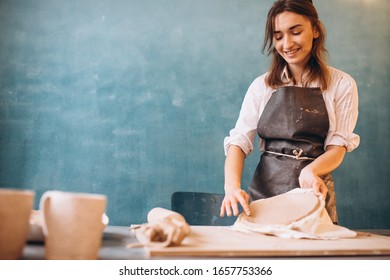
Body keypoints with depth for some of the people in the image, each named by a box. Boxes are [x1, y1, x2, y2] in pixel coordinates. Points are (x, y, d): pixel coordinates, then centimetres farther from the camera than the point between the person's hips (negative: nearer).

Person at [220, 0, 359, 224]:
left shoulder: (341, 84, 0)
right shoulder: (261, 86, 4)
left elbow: (338, 146, -5)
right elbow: (240, 140, -4)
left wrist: (311, 170, -27)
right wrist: (232, 185, -23)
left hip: (314, 191, -1)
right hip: (264, 191, 1)